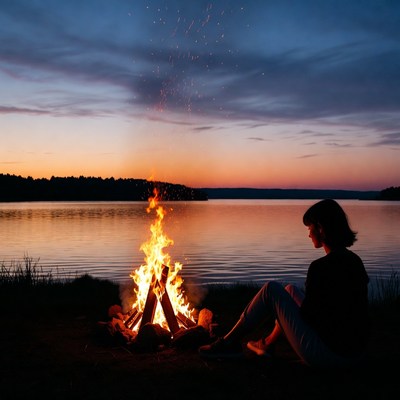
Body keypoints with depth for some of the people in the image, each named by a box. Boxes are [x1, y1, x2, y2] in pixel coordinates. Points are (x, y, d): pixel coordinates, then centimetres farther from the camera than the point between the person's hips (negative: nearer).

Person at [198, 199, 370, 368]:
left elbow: (306, 315, -13)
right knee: (290, 290, 23)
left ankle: (230, 343, 13)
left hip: (327, 354, -8)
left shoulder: (321, 267, -20)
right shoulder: (354, 260, 7)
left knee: (271, 289, 2)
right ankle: (268, 343, 39)